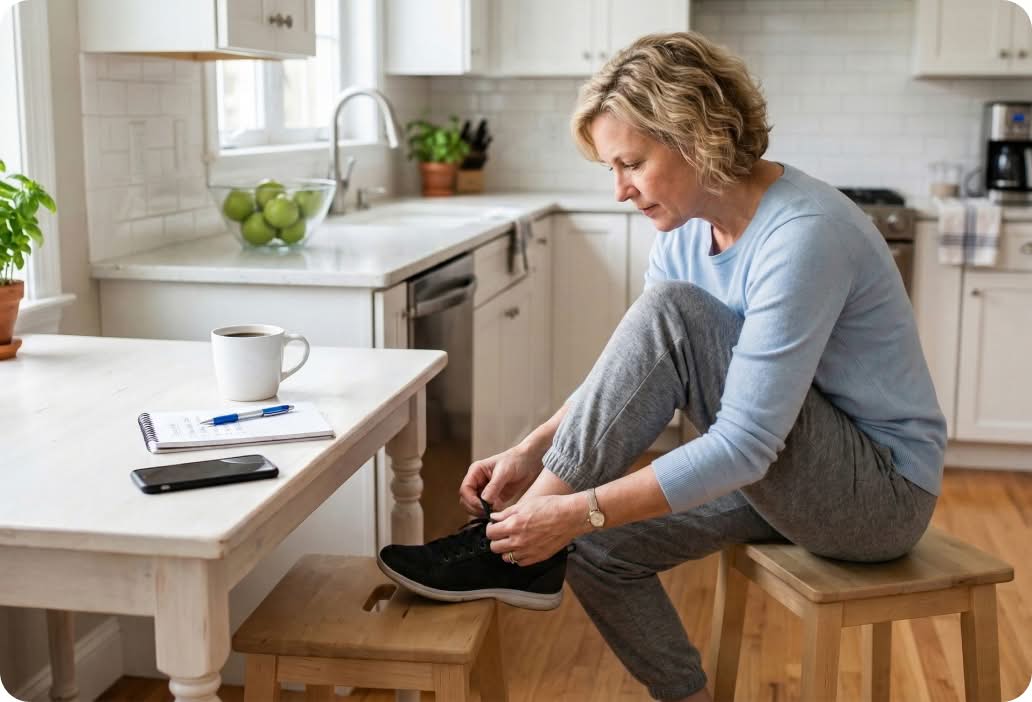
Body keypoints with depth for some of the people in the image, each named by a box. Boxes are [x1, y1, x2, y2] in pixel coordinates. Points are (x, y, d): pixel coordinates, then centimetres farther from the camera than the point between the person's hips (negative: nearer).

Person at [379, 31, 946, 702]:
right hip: (789, 472, 8)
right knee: (599, 551, -2)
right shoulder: (687, 231, -1)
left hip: (884, 491, -8)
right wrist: (532, 451, -9)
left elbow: (746, 444, -31)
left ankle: (515, 545, -18)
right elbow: (633, 375, 5)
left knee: (672, 316, -25)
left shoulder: (803, 236, -27)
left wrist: (581, 510, -31)